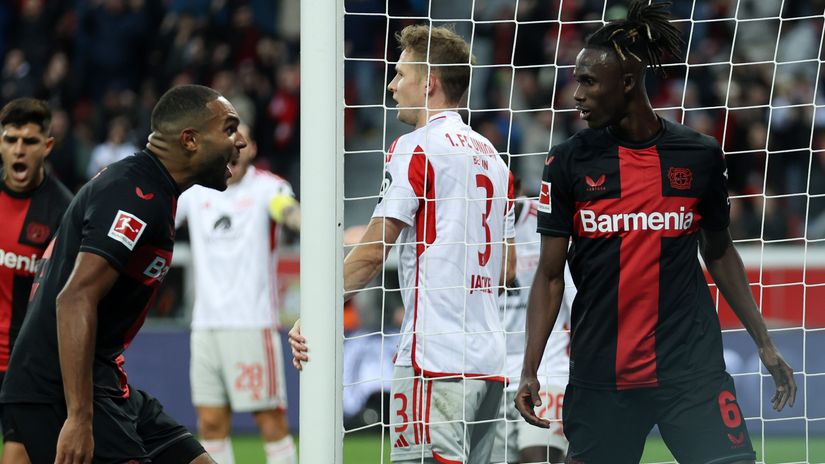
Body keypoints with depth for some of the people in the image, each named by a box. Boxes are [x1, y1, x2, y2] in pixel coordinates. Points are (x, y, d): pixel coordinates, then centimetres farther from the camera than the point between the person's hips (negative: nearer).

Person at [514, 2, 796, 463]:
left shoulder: (700, 156, 2)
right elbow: (551, 274, 2)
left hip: (692, 368, 0)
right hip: (600, 372, 0)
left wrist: (765, 343, 14)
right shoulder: (568, 162, 1)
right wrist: (530, 369, -6)